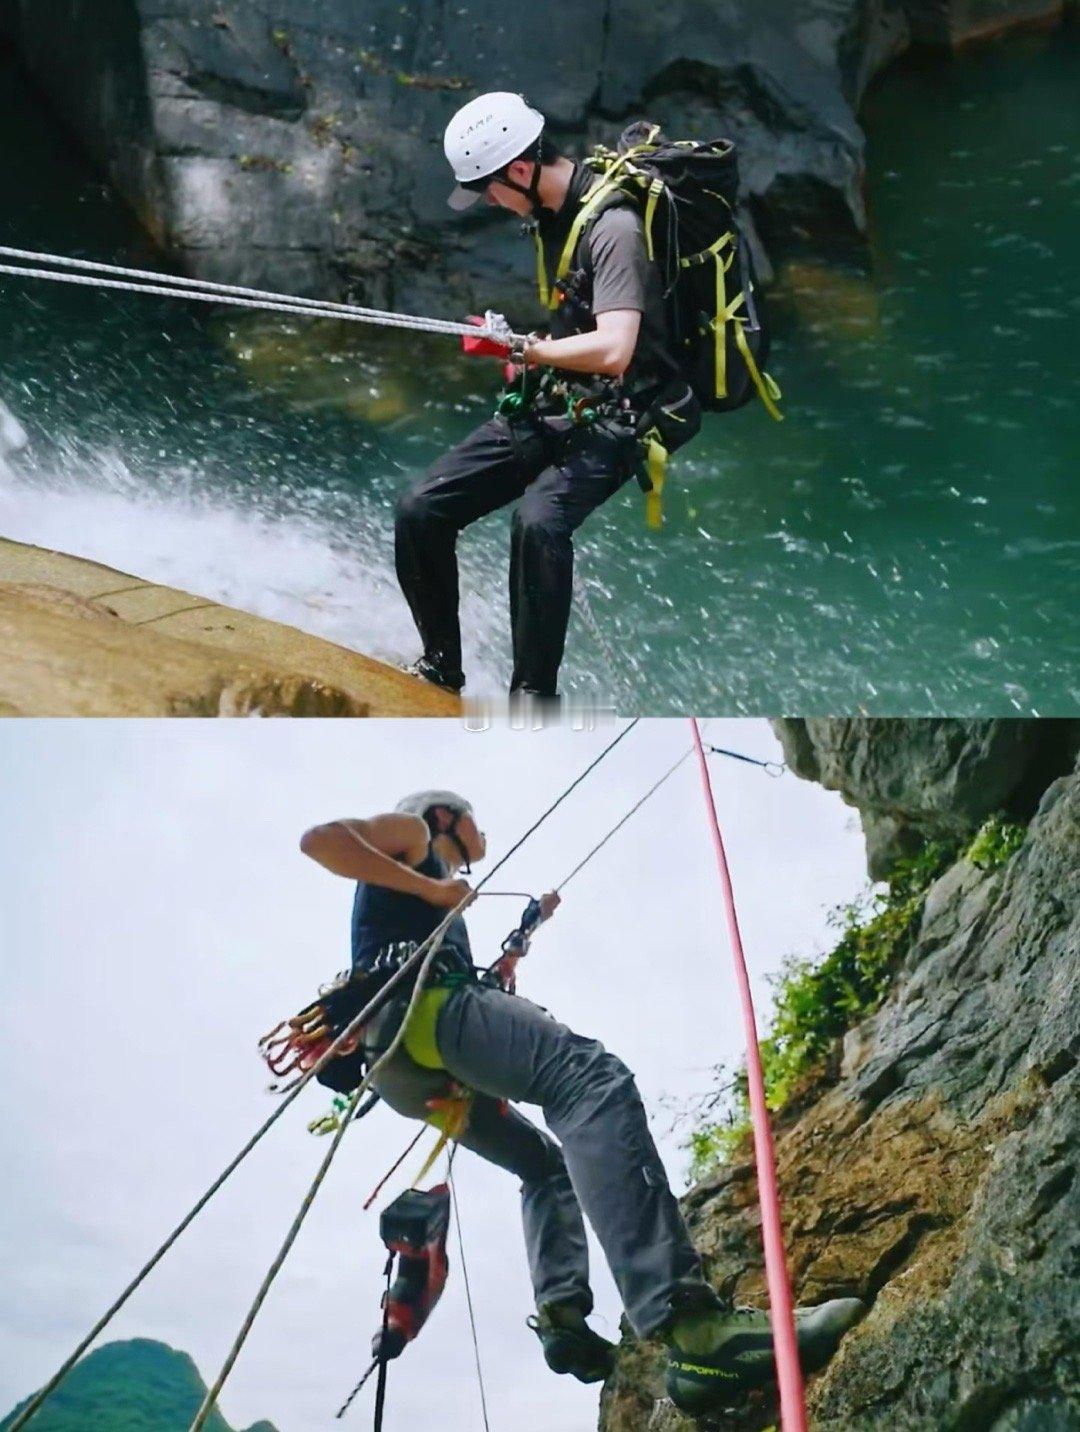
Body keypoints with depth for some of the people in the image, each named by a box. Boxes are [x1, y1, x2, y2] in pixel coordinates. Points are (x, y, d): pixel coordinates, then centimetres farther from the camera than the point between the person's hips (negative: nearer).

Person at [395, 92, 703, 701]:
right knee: (421, 509, -2)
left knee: (539, 520, -36)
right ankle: (440, 667, 13)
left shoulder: (615, 226, -18)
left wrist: (526, 349, -17)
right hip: (550, 405, 9)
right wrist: (531, 354, 12)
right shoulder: (554, 211, 9)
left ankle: (535, 693, -23)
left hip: (614, 420, -9)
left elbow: (612, 351, -29)